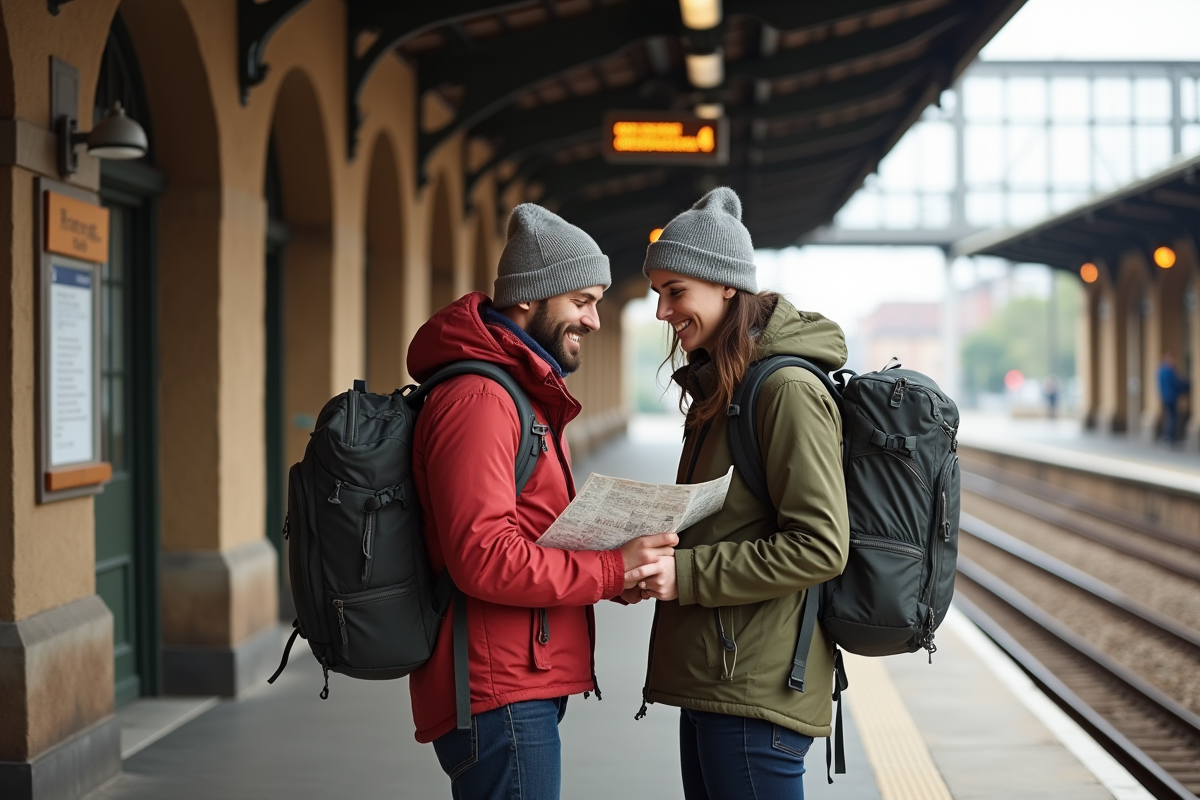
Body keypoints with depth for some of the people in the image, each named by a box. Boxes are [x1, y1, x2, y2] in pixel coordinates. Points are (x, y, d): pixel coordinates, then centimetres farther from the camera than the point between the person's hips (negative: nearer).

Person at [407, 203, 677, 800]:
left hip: (525, 691, 11)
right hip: (499, 699, -11)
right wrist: (612, 568, -17)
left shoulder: (526, 393, 21)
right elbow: (484, 559, -23)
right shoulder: (478, 399, -15)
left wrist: (619, 571, 4)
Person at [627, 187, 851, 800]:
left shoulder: (788, 389, -13)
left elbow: (820, 546, -19)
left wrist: (688, 574, -19)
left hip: (756, 691, -9)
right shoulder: (719, 389, 16)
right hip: (712, 681, 10)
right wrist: (654, 561, 6)